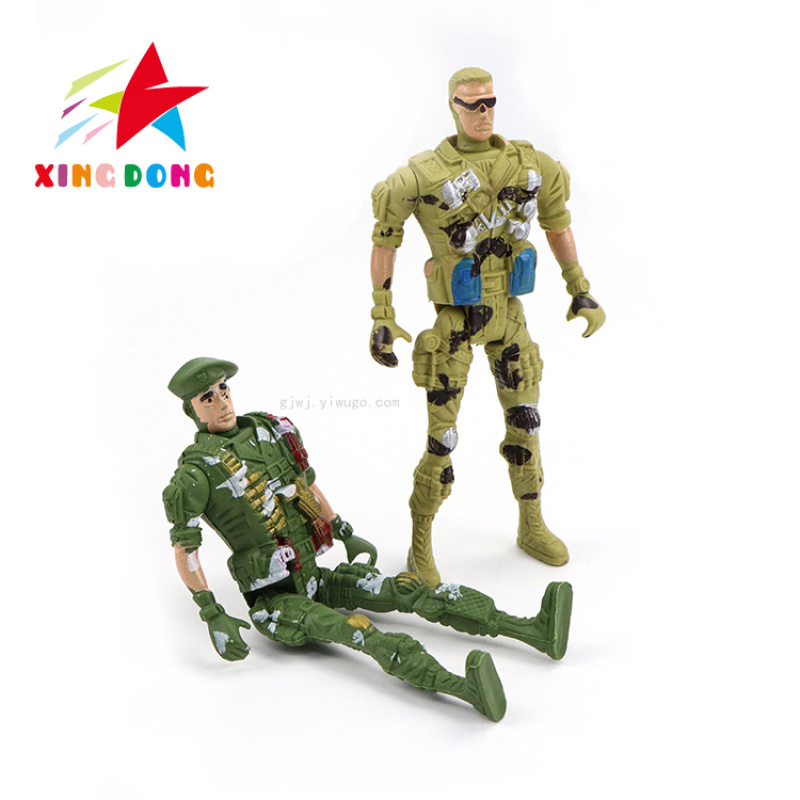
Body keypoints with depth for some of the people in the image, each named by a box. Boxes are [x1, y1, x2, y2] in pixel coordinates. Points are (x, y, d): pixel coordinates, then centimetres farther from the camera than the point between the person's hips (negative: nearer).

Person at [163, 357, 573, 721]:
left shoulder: (269, 430, 5)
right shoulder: (195, 474, -15)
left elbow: (307, 483, 19)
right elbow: (184, 549, -13)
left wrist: (347, 536, 21)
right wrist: (212, 616, -19)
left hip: (316, 579, 6)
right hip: (274, 602, -6)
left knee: (408, 589, -11)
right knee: (356, 629, -30)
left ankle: (535, 629, -20)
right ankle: (465, 687, -53)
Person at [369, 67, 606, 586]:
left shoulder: (528, 165, 1)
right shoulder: (427, 174, -15)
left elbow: (556, 221, 14)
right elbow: (384, 237, -9)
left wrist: (580, 289, 12)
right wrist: (382, 316, -12)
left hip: (509, 313, 5)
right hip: (456, 318, -5)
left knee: (525, 420, 13)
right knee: (443, 438, -4)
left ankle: (532, 527, 32)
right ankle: (421, 547, 13)